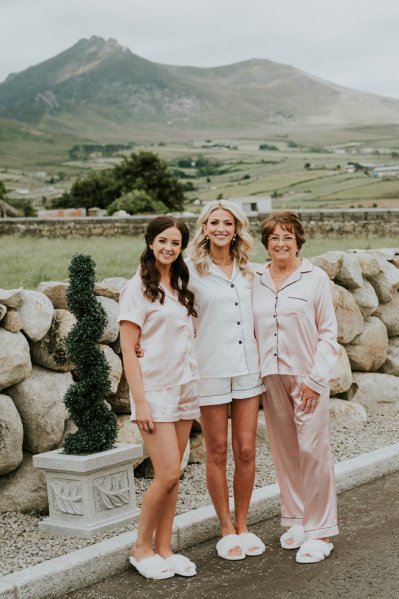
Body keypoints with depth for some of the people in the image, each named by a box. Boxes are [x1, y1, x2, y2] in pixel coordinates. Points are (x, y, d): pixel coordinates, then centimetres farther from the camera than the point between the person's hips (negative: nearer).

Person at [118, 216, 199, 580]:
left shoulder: (182, 287, 13)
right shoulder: (138, 289, -7)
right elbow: (128, 349, -10)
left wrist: (197, 386, 9)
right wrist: (139, 401, -15)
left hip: (185, 388, 6)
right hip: (155, 389, -6)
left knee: (172, 475, 7)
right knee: (168, 475, -10)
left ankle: (164, 549, 15)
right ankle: (142, 548, 8)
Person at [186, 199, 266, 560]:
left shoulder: (247, 272, 10)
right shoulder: (192, 272, -4)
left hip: (248, 370, 4)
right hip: (211, 372, -4)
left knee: (246, 452, 5)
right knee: (218, 453, 5)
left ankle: (242, 525, 19)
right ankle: (226, 530, 17)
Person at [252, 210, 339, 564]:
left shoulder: (316, 278, -3)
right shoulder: (257, 281, 7)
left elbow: (329, 333, -4)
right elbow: (253, 331, 11)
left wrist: (315, 379, -10)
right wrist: (257, 372, 2)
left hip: (307, 377, -4)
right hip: (272, 377, 4)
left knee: (313, 450, -6)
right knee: (284, 451, 9)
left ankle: (320, 531, 2)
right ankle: (296, 520, 22)